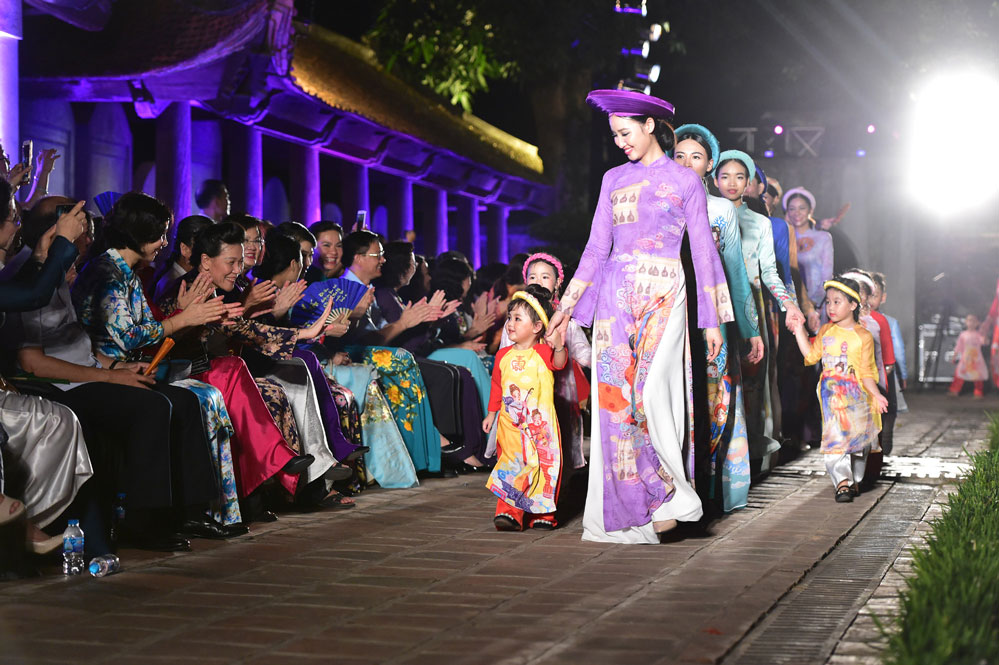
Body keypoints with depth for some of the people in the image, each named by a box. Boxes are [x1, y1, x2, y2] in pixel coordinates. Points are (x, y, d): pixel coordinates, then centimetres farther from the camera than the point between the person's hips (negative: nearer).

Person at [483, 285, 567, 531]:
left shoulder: (543, 352, -3)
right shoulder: (503, 355, 11)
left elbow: (559, 363, -24)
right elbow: (497, 386, 21)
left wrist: (558, 347, -45)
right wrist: (491, 414, 24)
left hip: (541, 423, -3)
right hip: (510, 423, 3)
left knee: (544, 465, 0)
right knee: (511, 467, -4)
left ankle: (542, 513, 11)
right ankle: (510, 512, -4)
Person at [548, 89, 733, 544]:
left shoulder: (685, 181, 5)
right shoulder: (614, 179, 14)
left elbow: (703, 251, 4)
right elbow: (596, 248, 15)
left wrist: (713, 321, 2)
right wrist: (568, 307, 11)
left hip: (663, 297, -3)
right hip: (616, 295, 3)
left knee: (652, 393, -19)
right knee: (614, 398, -5)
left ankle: (671, 492, -2)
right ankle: (623, 510, 0)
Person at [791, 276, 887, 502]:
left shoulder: (863, 336, -2)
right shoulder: (826, 331, 9)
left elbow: (866, 372, -1)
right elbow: (811, 355, 4)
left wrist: (876, 395, -13)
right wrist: (799, 329, 2)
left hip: (856, 397, -1)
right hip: (831, 396, 1)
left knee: (857, 439, 7)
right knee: (834, 437, -11)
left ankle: (855, 480, 23)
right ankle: (842, 481, -13)